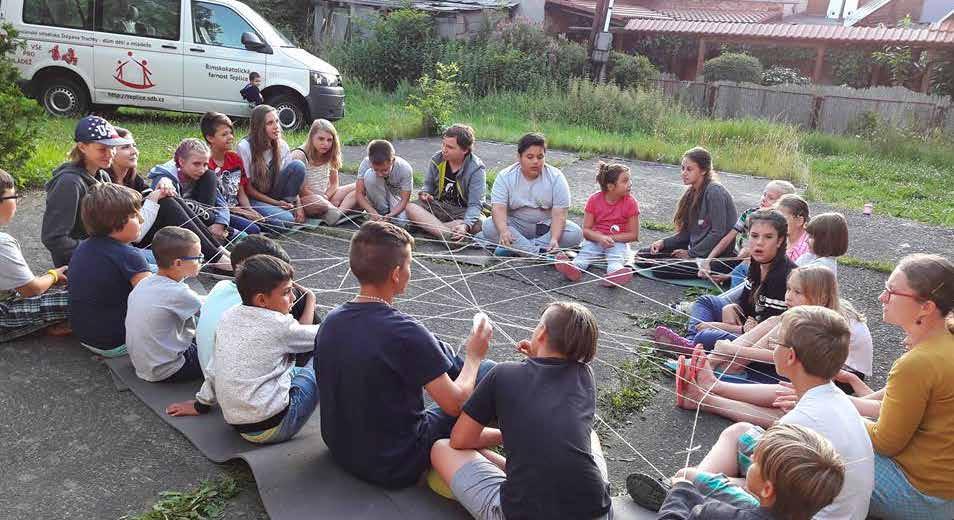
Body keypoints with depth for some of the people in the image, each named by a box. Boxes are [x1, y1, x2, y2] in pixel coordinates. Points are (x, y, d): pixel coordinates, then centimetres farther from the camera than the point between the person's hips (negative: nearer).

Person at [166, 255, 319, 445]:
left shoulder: (229, 316, 5)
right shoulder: (278, 325, -13)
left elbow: (215, 365, 15)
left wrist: (202, 403, 26)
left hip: (236, 423, 8)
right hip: (272, 427, -7)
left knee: (297, 371, 25)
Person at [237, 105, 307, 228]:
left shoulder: (281, 145, -2)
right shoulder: (244, 148, -16)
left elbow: (292, 178, 2)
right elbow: (247, 187, -12)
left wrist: (298, 205, -12)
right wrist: (275, 203, -15)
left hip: (273, 192, 5)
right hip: (253, 199, -5)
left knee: (298, 165, -19)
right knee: (286, 219, -33)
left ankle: (287, 207, -9)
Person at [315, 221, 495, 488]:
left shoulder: (331, 321, -6)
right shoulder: (404, 333, -28)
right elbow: (456, 404, -19)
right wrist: (474, 356, 1)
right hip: (395, 468, -7)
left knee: (437, 351, 16)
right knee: (488, 371, 4)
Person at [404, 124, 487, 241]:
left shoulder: (476, 169, -16)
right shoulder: (437, 159, -4)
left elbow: (475, 204, -22)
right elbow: (428, 185, 14)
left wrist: (466, 225, -41)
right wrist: (425, 193, -11)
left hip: (463, 211, -3)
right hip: (437, 206, 4)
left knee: (478, 224, -35)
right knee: (411, 208, -24)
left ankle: (430, 227, -28)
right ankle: (449, 235, -40)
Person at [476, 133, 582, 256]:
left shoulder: (556, 177, -9)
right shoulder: (505, 176, -9)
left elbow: (559, 213, -17)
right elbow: (499, 208, -21)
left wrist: (554, 239, -36)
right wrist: (503, 231, -43)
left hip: (546, 226, 1)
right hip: (516, 225, 0)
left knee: (575, 233, -26)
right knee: (489, 228, -28)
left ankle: (516, 248, -31)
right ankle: (539, 253, -36)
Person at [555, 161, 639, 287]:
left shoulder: (630, 203, -7)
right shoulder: (594, 200, -5)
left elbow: (634, 235, -6)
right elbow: (586, 230, -5)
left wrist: (611, 238, -17)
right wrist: (600, 237, -26)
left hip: (619, 241, -1)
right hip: (596, 239, 1)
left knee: (617, 253, -32)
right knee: (586, 251, -28)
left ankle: (615, 271, -63)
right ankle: (574, 267, -57)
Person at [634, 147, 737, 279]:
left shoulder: (715, 192, -16)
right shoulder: (693, 193, 12)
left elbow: (718, 233, -19)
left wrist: (691, 254, -14)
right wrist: (663, 243, -2)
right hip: (695, 249, 9)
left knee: (659, 268, -24)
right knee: (642, 256, 0)